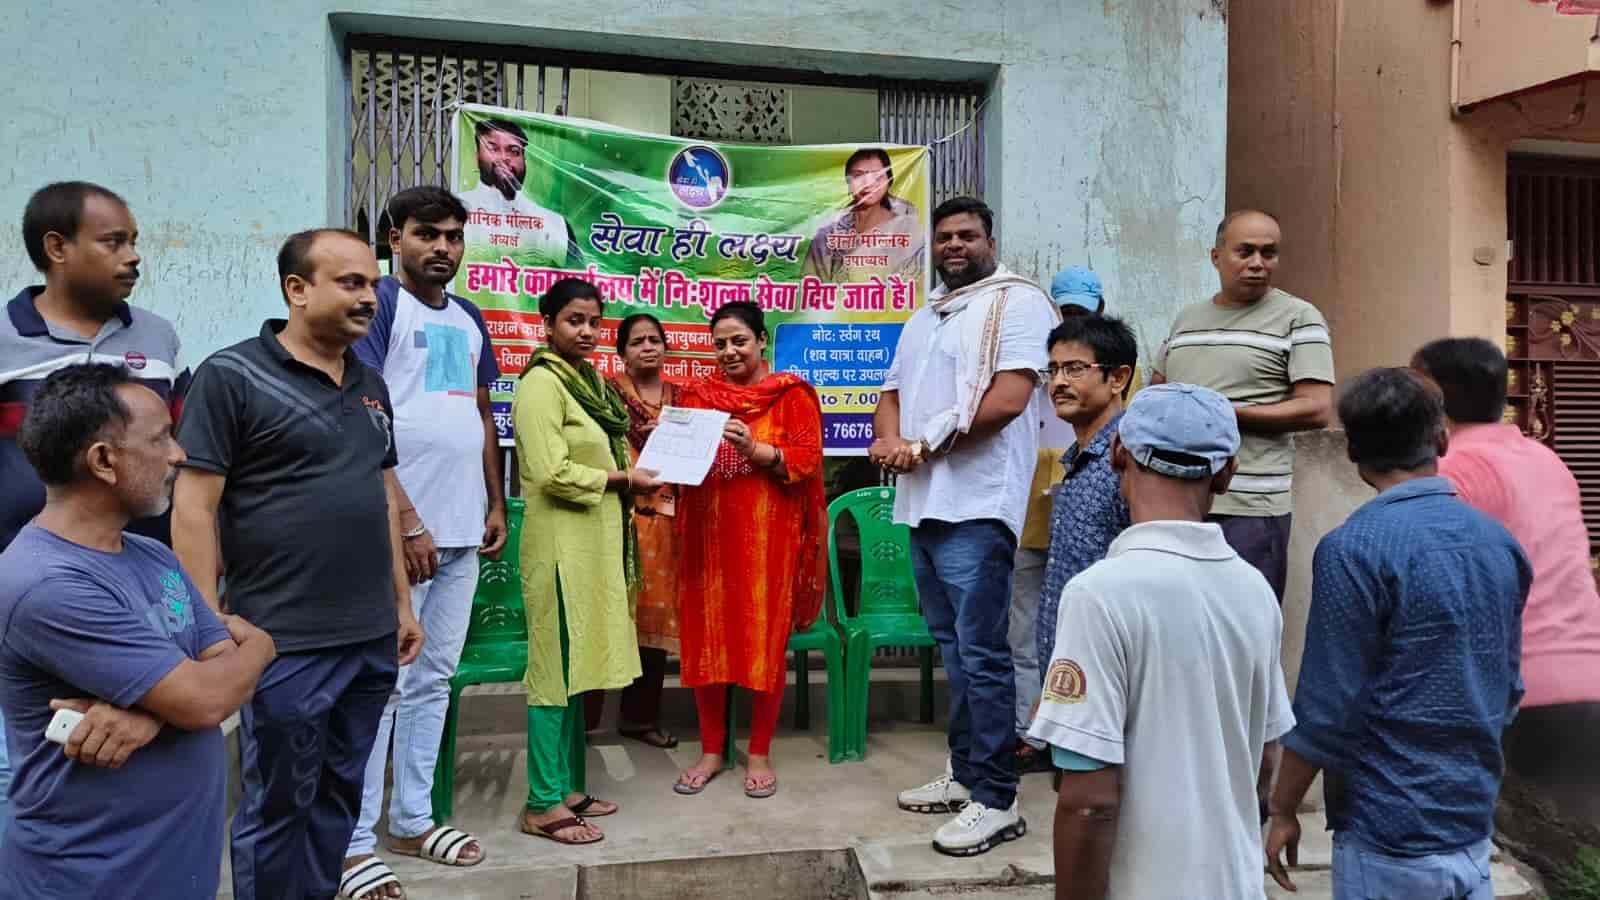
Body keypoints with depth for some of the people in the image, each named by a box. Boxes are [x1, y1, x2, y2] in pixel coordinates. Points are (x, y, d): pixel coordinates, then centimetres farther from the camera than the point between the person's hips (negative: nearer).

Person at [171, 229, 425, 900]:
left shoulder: (371, 385, 12)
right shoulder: (231, 376, -8)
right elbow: (194, 507, -10)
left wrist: (403, 603, 16)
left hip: (372, 637, 6)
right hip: (286, 644, -6)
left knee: (339, 794, 17)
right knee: (278, 806, 9)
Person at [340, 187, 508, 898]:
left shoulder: (468, 317, 15)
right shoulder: (379, 305, -6)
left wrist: (495, 505, 14)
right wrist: (407, 522, -17)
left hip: (462, 530, 7)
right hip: (401, 531, -7)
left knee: (433, 680, 13)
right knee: (379, 685, -1)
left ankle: (412, 820, 25)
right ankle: (353, 841, 12)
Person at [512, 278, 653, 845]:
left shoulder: (588, 380, 17)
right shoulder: (542, 382, -11)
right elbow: (552, 473, -19)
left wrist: (630, 483, 7)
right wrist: (622, 480, -10)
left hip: (595, 541, 9)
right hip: (562, 543, -9)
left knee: (578, 666, 13)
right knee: (556, 667, -3)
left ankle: (568, 787, 22)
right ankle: (543, 804, 6)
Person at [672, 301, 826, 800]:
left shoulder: (792, 393, 1)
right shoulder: (696, 394, 12)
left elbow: (808, 460, -7)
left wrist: (754, 448, -20)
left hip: (768, 534, -3)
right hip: (708, 532, 4)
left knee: (765, 639, 2)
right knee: (706, 638, 6)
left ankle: (759, 754, 15)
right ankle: (711, 751, 20)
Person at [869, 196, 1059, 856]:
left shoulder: (1016, 301, -5)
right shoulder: (923, 318, 22)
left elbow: (1008, 398, -16)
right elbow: (892, 392, 20)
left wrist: (925, 444, -10)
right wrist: (887, 438, -4)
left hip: (975, 506, -8)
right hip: (922, 503, 8)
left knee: (980, 654, -5)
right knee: (952, 647, 15)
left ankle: (996, 801, 5)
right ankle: (964, 775, 26)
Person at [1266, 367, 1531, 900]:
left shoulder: (1354, 549, -18)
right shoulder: (1499, 542, 3)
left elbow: (1329, 709, -17)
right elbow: (1508, 688, 11)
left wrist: (1282, 810, -6)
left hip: (1391, 835, -6)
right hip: (1475, 822, 6)